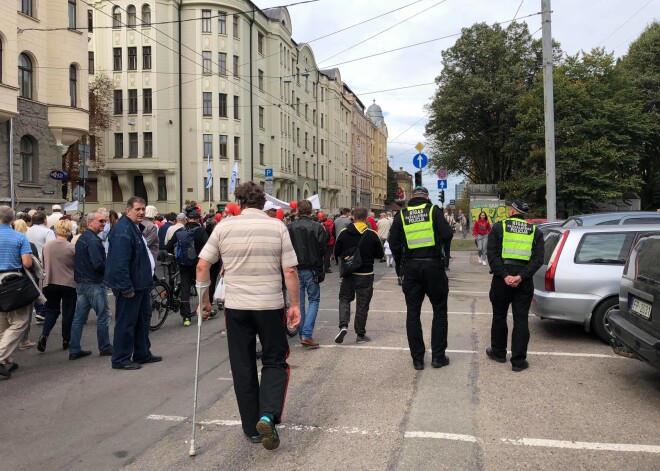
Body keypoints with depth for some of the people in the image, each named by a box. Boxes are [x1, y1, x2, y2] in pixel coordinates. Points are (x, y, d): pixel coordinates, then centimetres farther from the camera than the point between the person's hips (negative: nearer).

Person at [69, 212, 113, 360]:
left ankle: (74, 350, 13)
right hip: (94, 283, -9)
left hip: (80, 282, 9)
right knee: (104, 315, 3)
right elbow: (98, 264, -24)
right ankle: (104, 348, 12)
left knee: (79, 317, 10)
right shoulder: (93, 240, -17)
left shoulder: (82, 238, 14)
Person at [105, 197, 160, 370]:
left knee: (143, 318, 18)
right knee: (126, 323, -1)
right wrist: (126, 288, -26)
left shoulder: (136, 228, 13)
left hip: (141, 284, 11)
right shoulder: (123, 230, -20)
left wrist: (147, 280, 21)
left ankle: (142, 354, 30)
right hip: (130, 286, -11)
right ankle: (121, 360, 9)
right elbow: (120, 263, -26)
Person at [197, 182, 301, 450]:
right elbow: (290, 270, -6)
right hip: (270, 306, -1)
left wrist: (205, 300, 9)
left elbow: (202, 265, -1)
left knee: (242, 368, 12)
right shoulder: (277, 227, -3)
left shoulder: (224, 227, 0)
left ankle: (252, 428, 21)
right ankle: (268, 415, -6)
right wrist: (295, 305, 2)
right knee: (275, 362, 13)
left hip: (236, 307, 1)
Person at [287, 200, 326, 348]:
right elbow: (322, 249, -6)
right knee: (314, 300, 8)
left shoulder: (289, 227, -3)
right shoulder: (317, 227, -8)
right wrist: (320, 268, 9)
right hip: (311, 270, -2)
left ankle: (302, 335, 18)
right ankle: (307, 335, -5)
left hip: (295, 270, 2)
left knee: (299, 302, 12)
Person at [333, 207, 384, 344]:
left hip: (347, 272, 1)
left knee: (345, 298, 17)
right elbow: (380, 255, -2)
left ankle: (343, 325, -3)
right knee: (362, 303, 8)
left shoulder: (344, 233, -6)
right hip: (365, 274, -1)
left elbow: (336, 253, 2)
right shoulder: (372, 235, -9)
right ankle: (360, 334, 15)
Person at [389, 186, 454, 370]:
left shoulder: (401, 215, 3)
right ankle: (438, 356, 14)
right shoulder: (434, 210, -2)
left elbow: (393, 243, 2)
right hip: (433, 265, -2)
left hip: (411, 267, 2)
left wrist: (400, 262, 17)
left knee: (413, 312, 9)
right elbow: (447, 234, -11)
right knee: (439, 310, 12)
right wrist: (438, 241, 11)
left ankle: (417, 358, 13)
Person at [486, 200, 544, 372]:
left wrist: (505, 275, -15)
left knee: (499, 316, 15)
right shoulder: (535, 231, 10)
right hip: (525, 281, 2)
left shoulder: (499, 227, 3)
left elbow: (492, 255, -9)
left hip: (502, 279, -1)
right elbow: (538, 259, -3)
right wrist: (521, 276, -12)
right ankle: (518, 361, 7)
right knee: (521, 320, 6)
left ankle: (498, 352, 28)